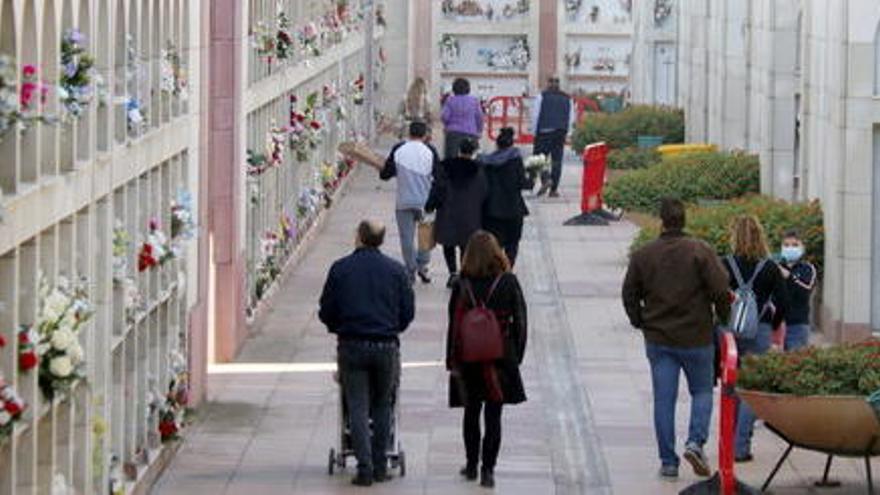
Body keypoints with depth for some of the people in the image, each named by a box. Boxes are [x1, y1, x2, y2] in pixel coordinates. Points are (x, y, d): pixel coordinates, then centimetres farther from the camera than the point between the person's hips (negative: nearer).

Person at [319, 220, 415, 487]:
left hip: (351, 346, -1)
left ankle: (365, 468, -4)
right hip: (386, 346, 1)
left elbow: (326, 312, 2)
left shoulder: (340, 269, -2)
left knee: (357, 407, 3)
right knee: (383, 406, 14)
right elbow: (408, 312, 5)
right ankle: (380, 466, 13)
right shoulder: (396, 270, 1)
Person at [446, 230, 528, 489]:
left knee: (471, 412, 16)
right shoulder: (508, 282, -8)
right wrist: (515, 357, 8)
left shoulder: (462, 285, -10)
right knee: (493, 415, 4)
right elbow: (520, 322, -2)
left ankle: (471, 464, 24)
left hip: (469, 360, 0)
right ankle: (487, 469, 0)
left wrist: (452, 361, 1)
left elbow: (454, 325, -7)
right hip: (500, 359, 0)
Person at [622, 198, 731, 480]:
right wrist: (723, 319, 6)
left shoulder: (643, 256, 0)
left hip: (658, 340, 2)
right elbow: (721, 290, -12)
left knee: (663, 399, 5)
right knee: (702, 391, 14)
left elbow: (629, 295, 7)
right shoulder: (701, 252, -9)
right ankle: (695, 441, -8)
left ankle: (668, 462, 5)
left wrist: (641, 323, 21)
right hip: (696, 338, -2)